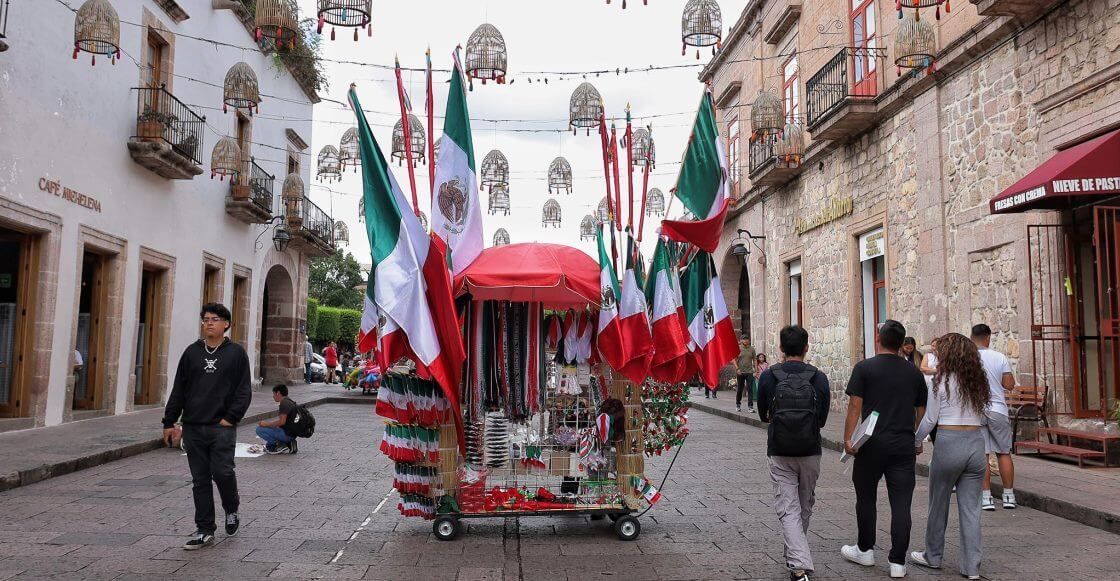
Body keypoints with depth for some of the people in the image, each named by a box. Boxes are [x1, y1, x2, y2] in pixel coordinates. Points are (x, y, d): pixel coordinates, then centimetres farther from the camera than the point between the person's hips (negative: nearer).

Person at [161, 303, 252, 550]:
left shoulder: (236, 352, 2)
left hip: (222, 427, -3)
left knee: (222, 472, -9)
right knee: (200, 480, 6)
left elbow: (244, 391, 0)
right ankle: (205, 530, 15)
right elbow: (178, 390, 12)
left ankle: (231, 510, 21)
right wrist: (169, 422, 8)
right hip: (193, 427, 3)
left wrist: (231, 417, -10)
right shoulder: (192, 352, 10)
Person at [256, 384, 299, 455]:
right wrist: (266, 423, 14)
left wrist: (266, 424, -12)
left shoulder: (284, 403, -16)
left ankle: (281, 445, -9)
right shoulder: (288, 401, 15)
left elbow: (282, 422, -23)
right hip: (291, 433, 10)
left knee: (259, 429, -11)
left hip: (287, 433, -10)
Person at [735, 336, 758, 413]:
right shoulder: (738, 349, 1)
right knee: (739, 390, 9)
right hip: (740, 372, -1)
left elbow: (754, 360, 10)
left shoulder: (752, 349, 6)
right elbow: (734, 360, 0)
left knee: (750, 390, -5)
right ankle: (738, 405, 25)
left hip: (749, 372, 1)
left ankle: (750, 407, -5)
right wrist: (737, 368, -11)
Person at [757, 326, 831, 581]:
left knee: (788, 509, 1)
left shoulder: (767, 376, -8)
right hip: (811, 452, 2)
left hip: (779, 453, -1)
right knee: (805, 507, 20)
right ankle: (795, 555, 37)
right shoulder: (819, 378, -7)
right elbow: (822, 419, 3)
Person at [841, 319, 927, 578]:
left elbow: (855, 407, -10)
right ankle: (898, 562, 5)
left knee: (866, 498, 13)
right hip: (904, 445, 3)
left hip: (872, 445, -2)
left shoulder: (864, 368, -5)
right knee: (901, 503, 3)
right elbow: (921, 412, 14)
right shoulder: (914, 372, 8)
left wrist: (847, 439, -8)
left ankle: (865, 550, 26)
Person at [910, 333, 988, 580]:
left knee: (938, 504, 11)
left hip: (949, 442, -4)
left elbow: (930, 419, -4)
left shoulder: (941, 381, -6)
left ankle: (933, 557, 25)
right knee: (971, 508, 7)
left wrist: (916, 442, 8)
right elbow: (981, 417, 8)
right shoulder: (978, 382, 8)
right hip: (977, 442, 5)